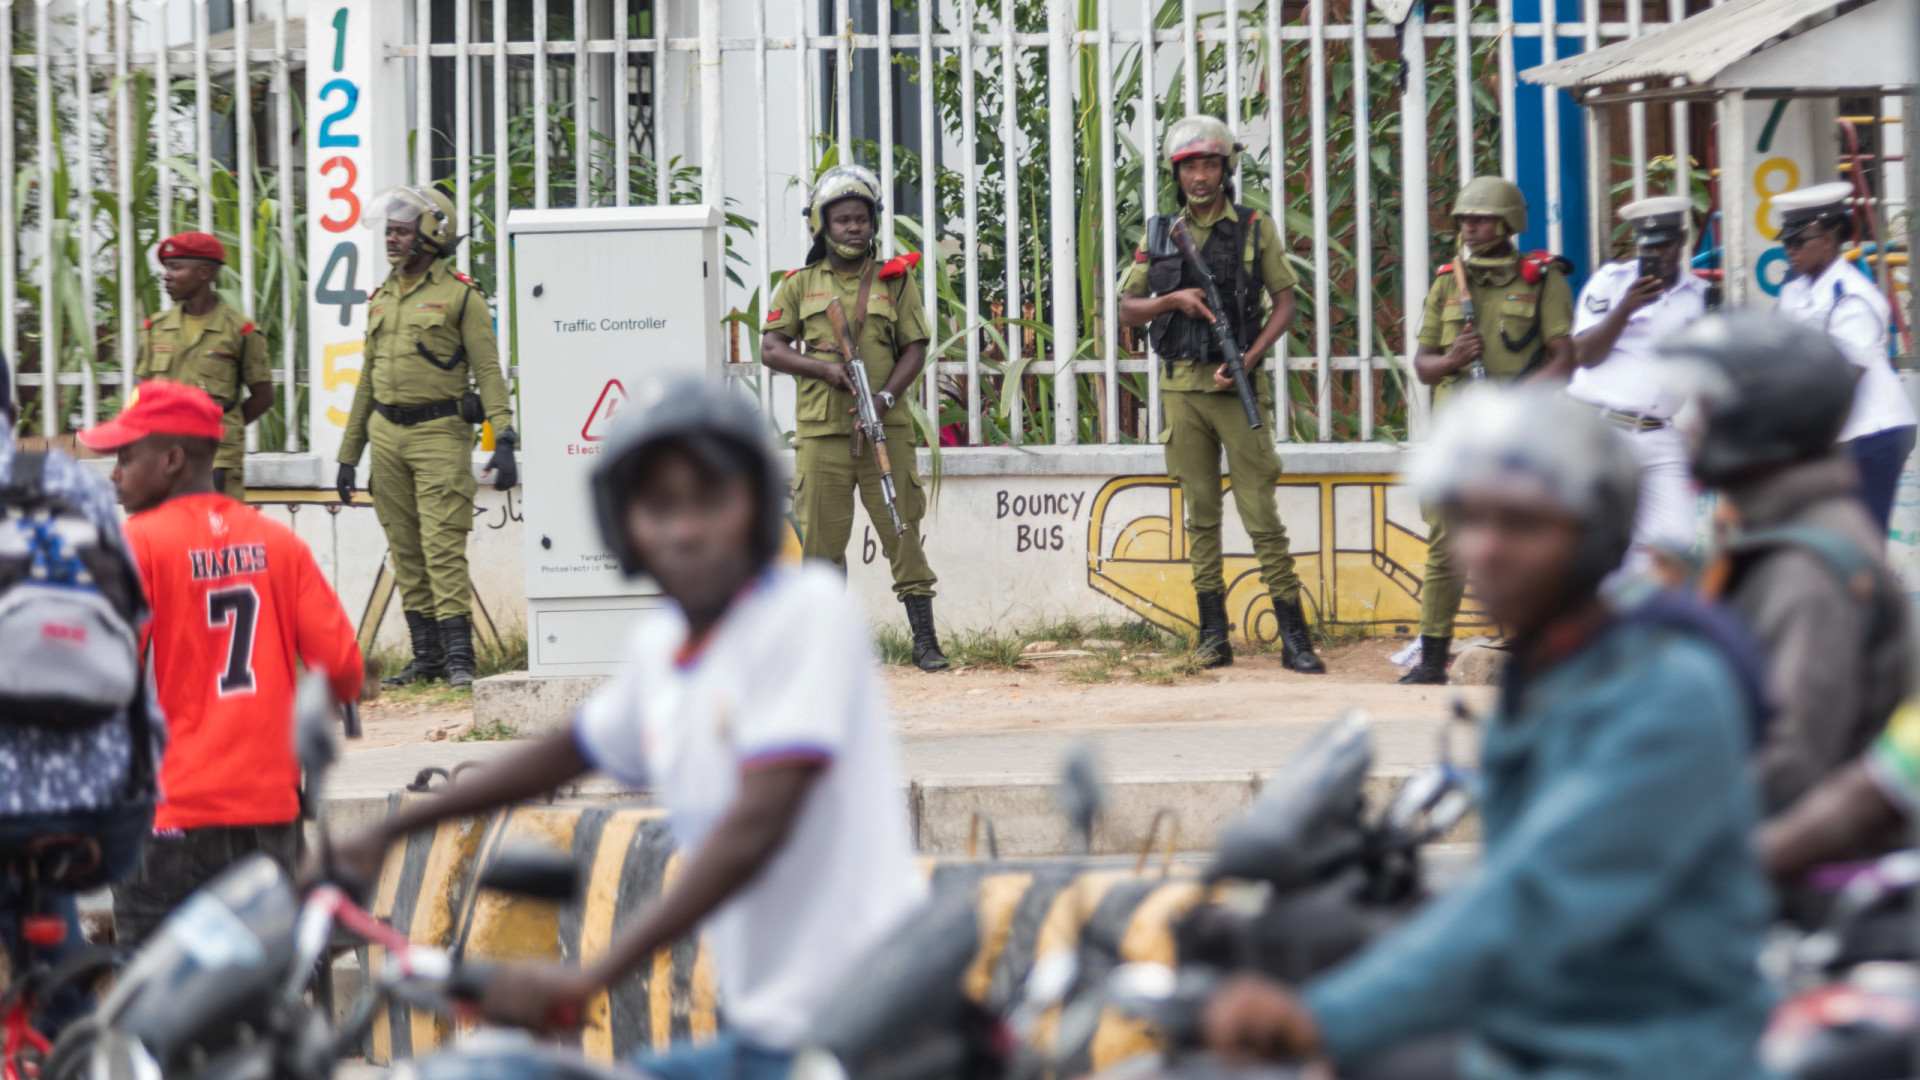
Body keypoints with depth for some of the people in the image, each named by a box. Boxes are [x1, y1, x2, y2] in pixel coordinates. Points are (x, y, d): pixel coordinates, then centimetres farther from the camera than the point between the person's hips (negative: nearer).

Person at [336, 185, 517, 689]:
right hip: (385, 434, 6)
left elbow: (489, 371, -8)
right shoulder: (381, 299, 16)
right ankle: (427, 656, 11)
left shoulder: (461, 296, -3)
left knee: (443, 546, -11)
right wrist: (348, 455, 19)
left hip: (439, 432, -6)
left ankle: (459, 657, -11)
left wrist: (504, 442, -18)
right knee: (405, 551, 6)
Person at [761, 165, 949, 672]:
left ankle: (925, 639, -1)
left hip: (885, 428, -1)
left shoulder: (895, 281, 9)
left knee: (902, 531, -3)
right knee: (822, 537, 3)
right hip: (821, 430, 1)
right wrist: (824, 368, -10)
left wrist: (886, 396, -12)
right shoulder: (800, 286, 10)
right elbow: (771, 348, 6)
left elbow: (915, 348, 5)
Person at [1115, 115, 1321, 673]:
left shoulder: (1255, 229, 4)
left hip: (1237, 385, -3)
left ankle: (1294, 636, -6)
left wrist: (1248, 359, -11)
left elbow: (1284, 302, 2)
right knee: (1201, 514, 5)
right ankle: (1213, 634, 9)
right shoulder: (1159, 235, 11)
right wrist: (1174, 299, -8)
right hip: (1181, 387, 3)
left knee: (1261, 511, -6)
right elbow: (1128, 308, 12)